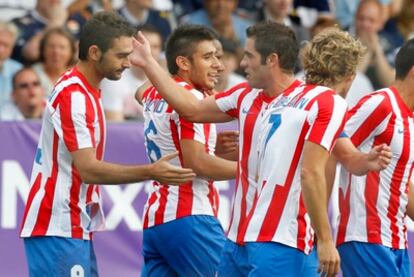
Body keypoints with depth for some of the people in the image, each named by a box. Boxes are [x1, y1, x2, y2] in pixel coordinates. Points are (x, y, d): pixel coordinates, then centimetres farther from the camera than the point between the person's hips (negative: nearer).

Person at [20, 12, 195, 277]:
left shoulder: (84, 92, 14)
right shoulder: (74, 96, -17)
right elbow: (88, 170, -21)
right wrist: (151, 172, -24)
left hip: (75, 227, 10)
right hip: (58, 229, -10)